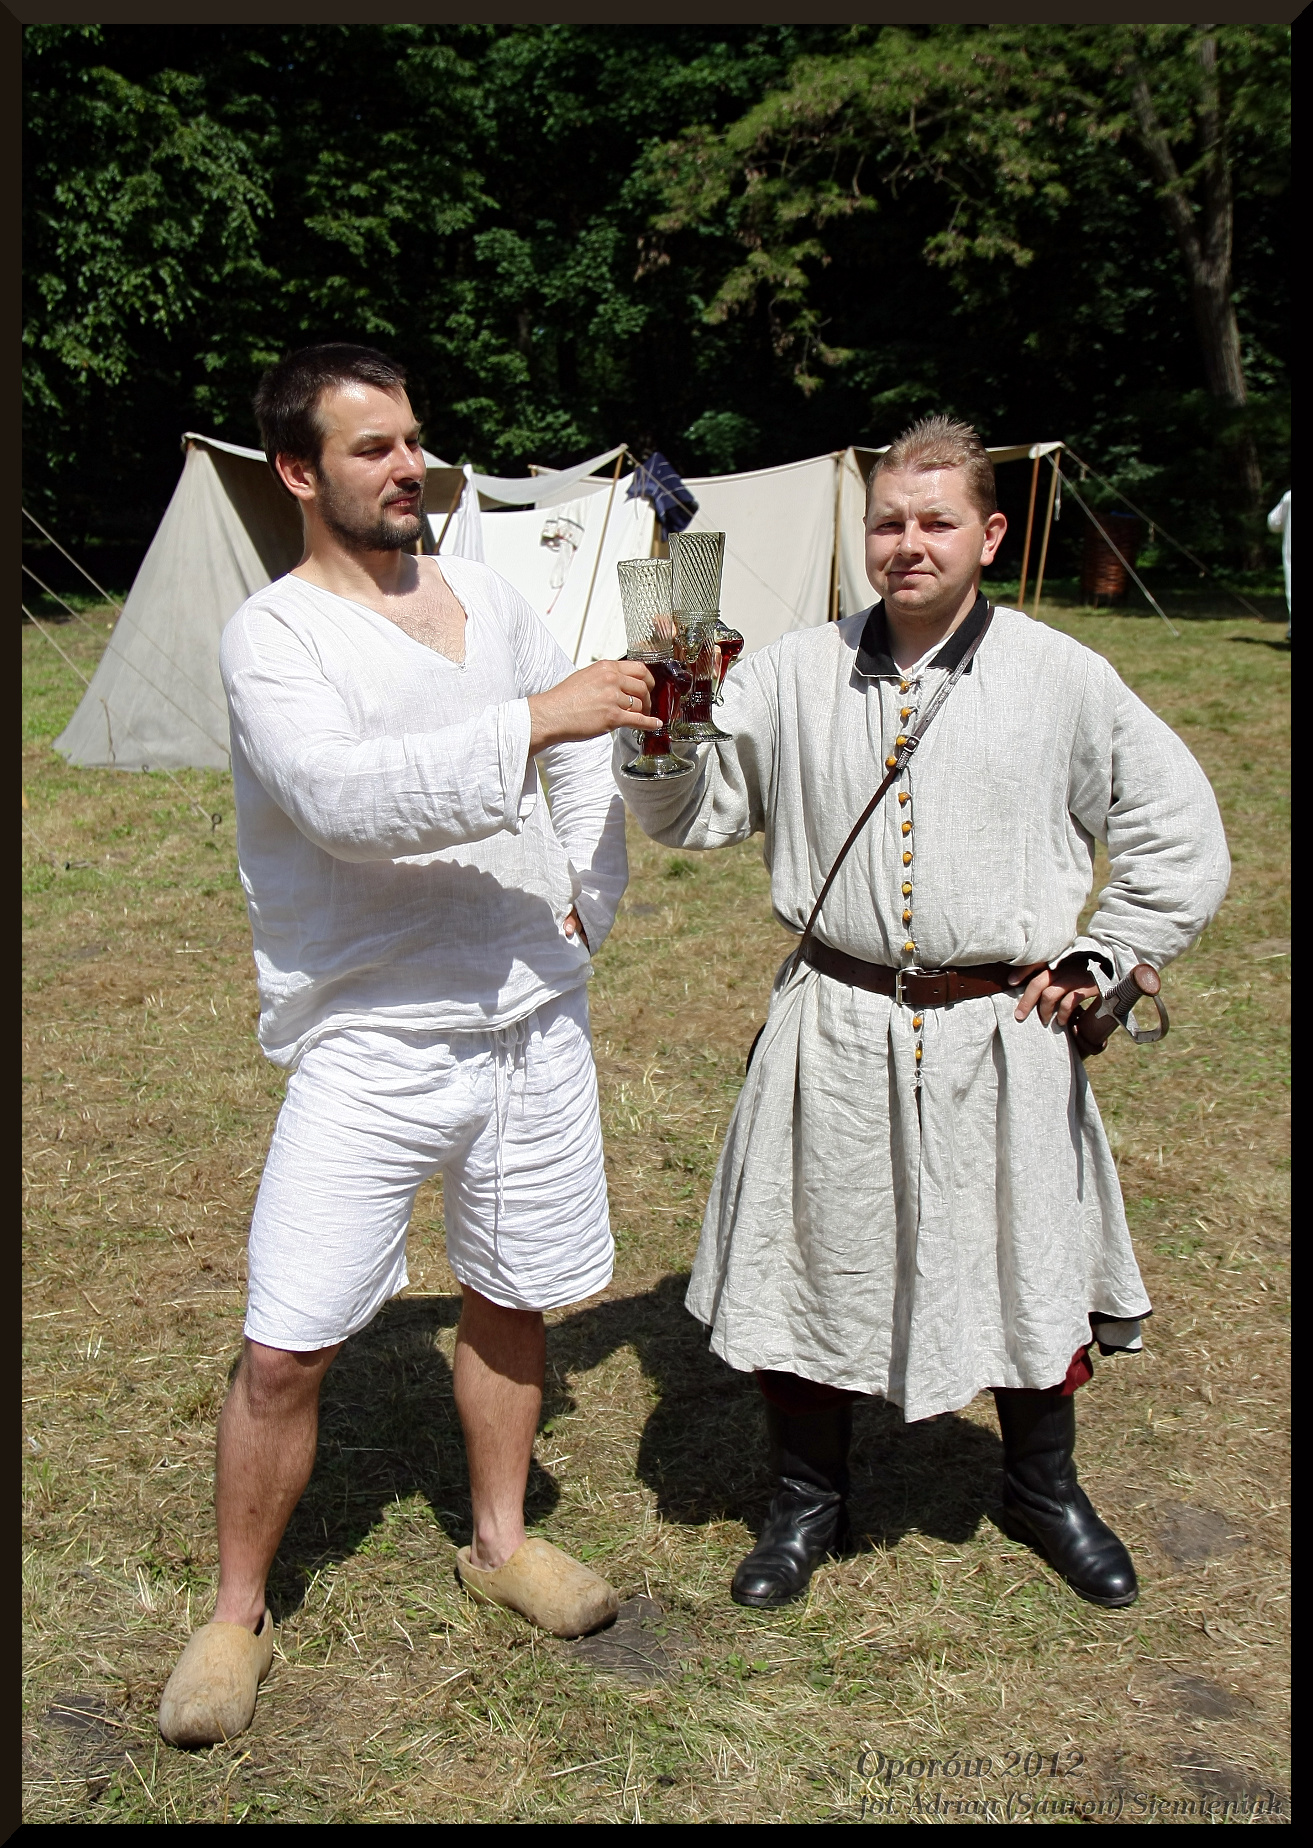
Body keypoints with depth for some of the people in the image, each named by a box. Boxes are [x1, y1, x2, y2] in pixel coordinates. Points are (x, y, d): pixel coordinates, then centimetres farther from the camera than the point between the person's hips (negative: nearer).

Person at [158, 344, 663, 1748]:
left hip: (535, 1020, 6)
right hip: (373, 1045, -5)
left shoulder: (482, 596, 9)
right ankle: (235, 1615, 20)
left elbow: (581, 751, 21)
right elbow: (343, 795, -28)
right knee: (285, 1350, -3)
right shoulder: (272, 635, -10)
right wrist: (531, 723, -31)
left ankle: (499, 1539, 39)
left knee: (510, 1296, 17)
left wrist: (591, 895, 9)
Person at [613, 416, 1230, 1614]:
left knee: (1031, 1266, 14)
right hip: (836, 1028, 1)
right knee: (814, 1258, 10)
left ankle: (1045, 1489, 42)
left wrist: (1096, 958, 0)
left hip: (1001, 1033, 0)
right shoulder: (798, 673, 1)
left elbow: (1181, 833, 5)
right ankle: (809, 1501, 34)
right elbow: (693, 812, 4)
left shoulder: (1062, 679, -3)